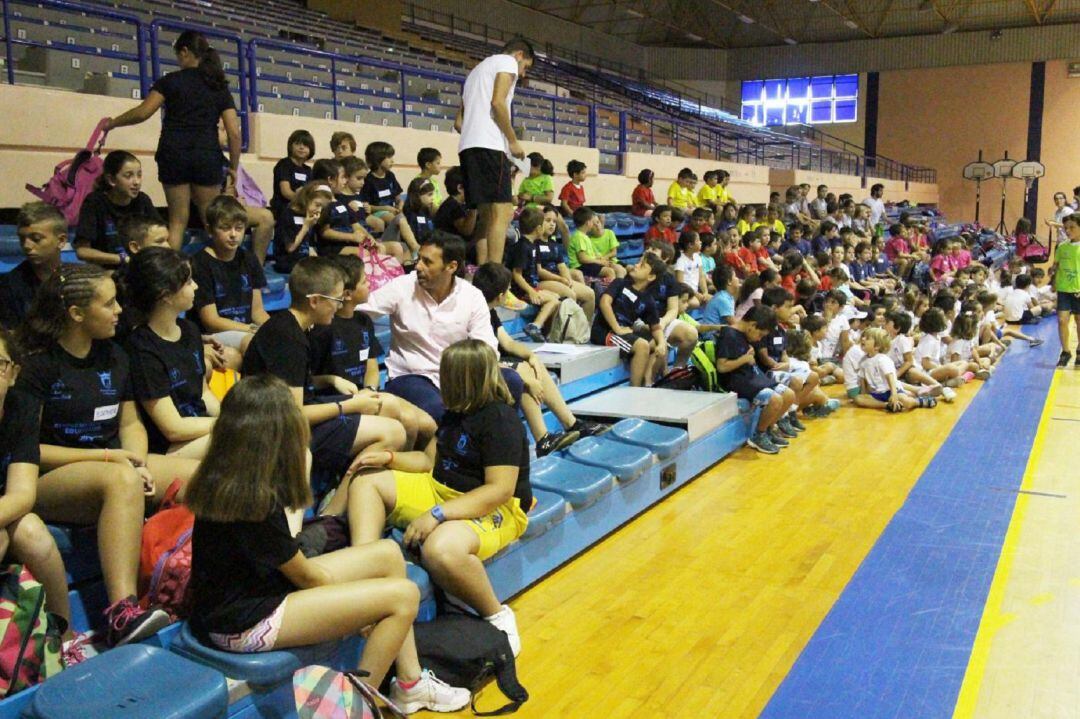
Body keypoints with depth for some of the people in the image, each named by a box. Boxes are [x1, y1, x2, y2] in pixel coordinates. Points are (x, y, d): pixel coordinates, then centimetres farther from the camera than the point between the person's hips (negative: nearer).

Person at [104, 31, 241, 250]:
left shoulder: (171, 80, 5)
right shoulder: (220, 86, 10)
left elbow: (143, 112, -3)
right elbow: (234, 133, 3)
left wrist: (112, 123, 12)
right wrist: (233, 168, 11)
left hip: (174, 154, 0)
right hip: (207, 156, 0)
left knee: (177, 220, 8)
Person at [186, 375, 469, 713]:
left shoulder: (222, 479, -1)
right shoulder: (256, 502, -28)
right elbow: (306, 576, -12)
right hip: (242, 621, -10)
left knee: (388, 553, 7)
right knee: (402, 595, -14)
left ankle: (410, 684, 14)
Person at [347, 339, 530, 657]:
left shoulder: (501, 419, -19)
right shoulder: (455, 414, 10)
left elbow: (500, 490, -25)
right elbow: (430, 460, 20)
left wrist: (437, 515, -29)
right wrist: (391, 458, 1)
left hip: (492, 511, -10)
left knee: (440, 549, -41)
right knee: (365, 483, 0)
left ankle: (498, 617, -15)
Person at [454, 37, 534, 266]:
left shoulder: (478, 70, 32)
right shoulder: (507, 61, 6)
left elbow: (458, 122, 26)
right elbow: (498, 102, -12)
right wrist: (513, 141, -5)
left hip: (467, 146, 9)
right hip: (489, 146, -9)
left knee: (486, 215, 8)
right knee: (503, 212, -14)